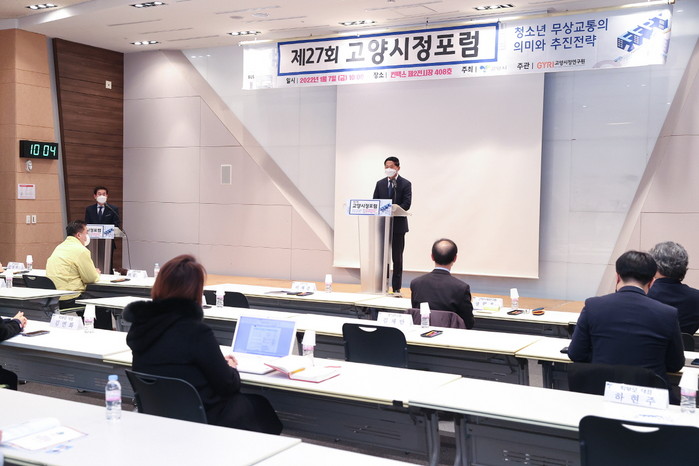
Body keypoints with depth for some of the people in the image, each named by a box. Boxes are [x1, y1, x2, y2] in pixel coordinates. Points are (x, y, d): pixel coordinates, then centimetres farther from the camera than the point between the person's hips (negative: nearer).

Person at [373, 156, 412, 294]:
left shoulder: (405, 184, -1)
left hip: (398, 225, -3)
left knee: (397, 258, 2)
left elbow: (406, 204, -11)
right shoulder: (380, 183, 11)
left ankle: (396, 288, 7)